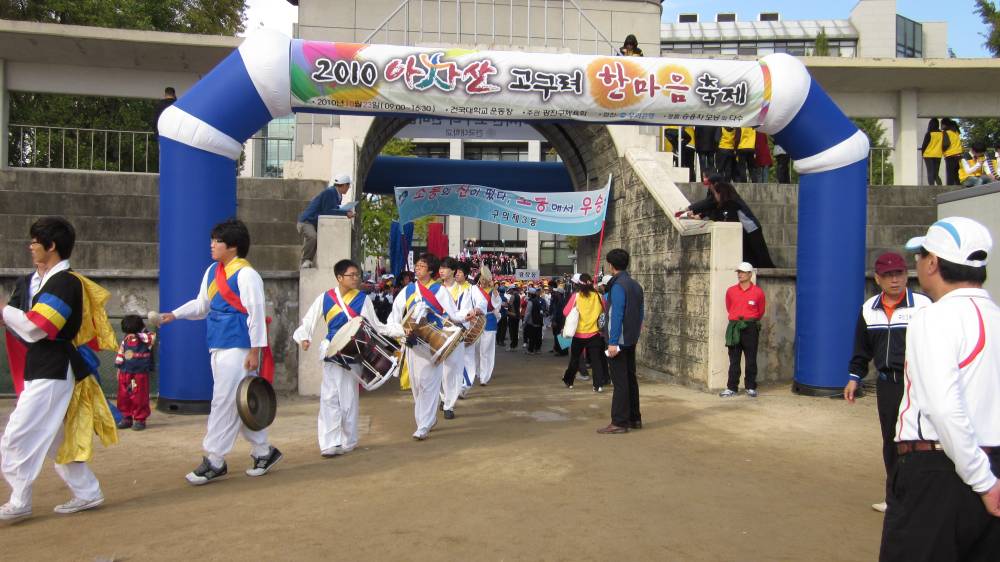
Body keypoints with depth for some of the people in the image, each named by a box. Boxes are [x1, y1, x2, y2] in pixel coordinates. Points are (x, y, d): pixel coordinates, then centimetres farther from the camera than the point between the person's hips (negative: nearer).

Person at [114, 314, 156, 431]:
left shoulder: (146, 339, -8)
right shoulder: (125, 340, 7)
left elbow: (153, 338, -30)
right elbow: (120, 354, 15)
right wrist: (119, 368, 16)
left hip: (140, 374, -5)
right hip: (125, 373, 5)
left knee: (140, 398, -2)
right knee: (123, 397, 10)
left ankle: (140, 419, 9)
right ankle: (126, 417, 23)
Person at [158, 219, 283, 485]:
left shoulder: (246, 275, -13)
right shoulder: (212, 271, 13)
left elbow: (256, 313, -15)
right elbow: (201, 305, 21)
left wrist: (255, 351, -17)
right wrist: (174, 315, 7)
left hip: (238, 349, -9)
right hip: (218, 348, 9)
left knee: (225, 402, -5)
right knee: (241, 403, 13)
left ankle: (214, 461, 4)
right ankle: (263, 451, 24)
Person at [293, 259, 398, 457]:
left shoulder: (363, 299, 3)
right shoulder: (325, 298, 2)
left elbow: (377, 327, 5)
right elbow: (308, 321, 7)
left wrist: (400, 330, -5)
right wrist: (304, 337, -11)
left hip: (354, 354, -1)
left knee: (348, 398, 3)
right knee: (329, 397, -3)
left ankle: (347, 442, 17)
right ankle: (330, 443, 1)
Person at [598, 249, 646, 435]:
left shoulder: (618, 286, -15)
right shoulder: (636, 285, 11)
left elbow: (616, 315, -20)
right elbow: (641, 313, 14)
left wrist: (613, 342, -21)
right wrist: (636, 332, 19)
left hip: (619, 341, -9)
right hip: (632, 340, 9)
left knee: (620, 381, -5)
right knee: (630, 378, 15)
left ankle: (619, 422, -1)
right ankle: (634, 418, 22)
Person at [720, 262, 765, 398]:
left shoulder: (758, 292, -2)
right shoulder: (731, 291, 4)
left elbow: (760, 312, 11)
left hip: (750, 328, -2)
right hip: (734, 328, 2)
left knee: (751, 360, 3)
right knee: (734, 360, 5)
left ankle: (751, 387, 12)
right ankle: (731, 388, 9)